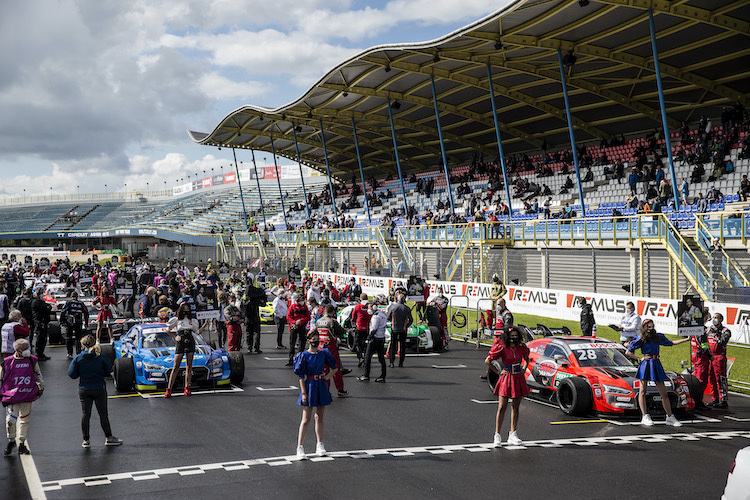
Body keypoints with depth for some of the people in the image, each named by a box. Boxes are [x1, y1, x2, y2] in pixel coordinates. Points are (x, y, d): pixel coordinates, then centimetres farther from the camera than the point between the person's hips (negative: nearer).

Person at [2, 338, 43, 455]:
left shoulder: (32, 361, 3)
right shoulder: (7, 362, -5)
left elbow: (38, 374, 20)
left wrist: (41, 387, 18)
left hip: (27, 396, 3)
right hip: (11, 396, -3)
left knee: (24, 420, 10)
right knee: (11, 419, -12)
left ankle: (22, 444, 23)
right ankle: (11, 441, 13)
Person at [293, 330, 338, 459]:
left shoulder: (323, 354, 5)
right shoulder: (304, 356, -7)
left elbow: (335, 368, 15)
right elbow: (301, 376, -9)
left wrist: (327, 377, 0)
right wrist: (303, 393, -13)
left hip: (321, 387, 4)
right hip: (309, 386, -4)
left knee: (319, 417, 12)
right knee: (306, 419, -4)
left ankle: (320, 445, 20)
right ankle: (300, 446, 0)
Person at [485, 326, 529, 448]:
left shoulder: (522, 348, 3)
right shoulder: (502, 348, -10)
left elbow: (526, 359, 25)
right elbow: (487, 361, -6)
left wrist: (524, 369, 11)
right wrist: (498, 372, -4)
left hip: (519, 379, 4)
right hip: (506, 378, -4)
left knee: (515, 407, 9)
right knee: (502, 407, -7)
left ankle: (512, 435, 16)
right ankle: (497, 436, -1)